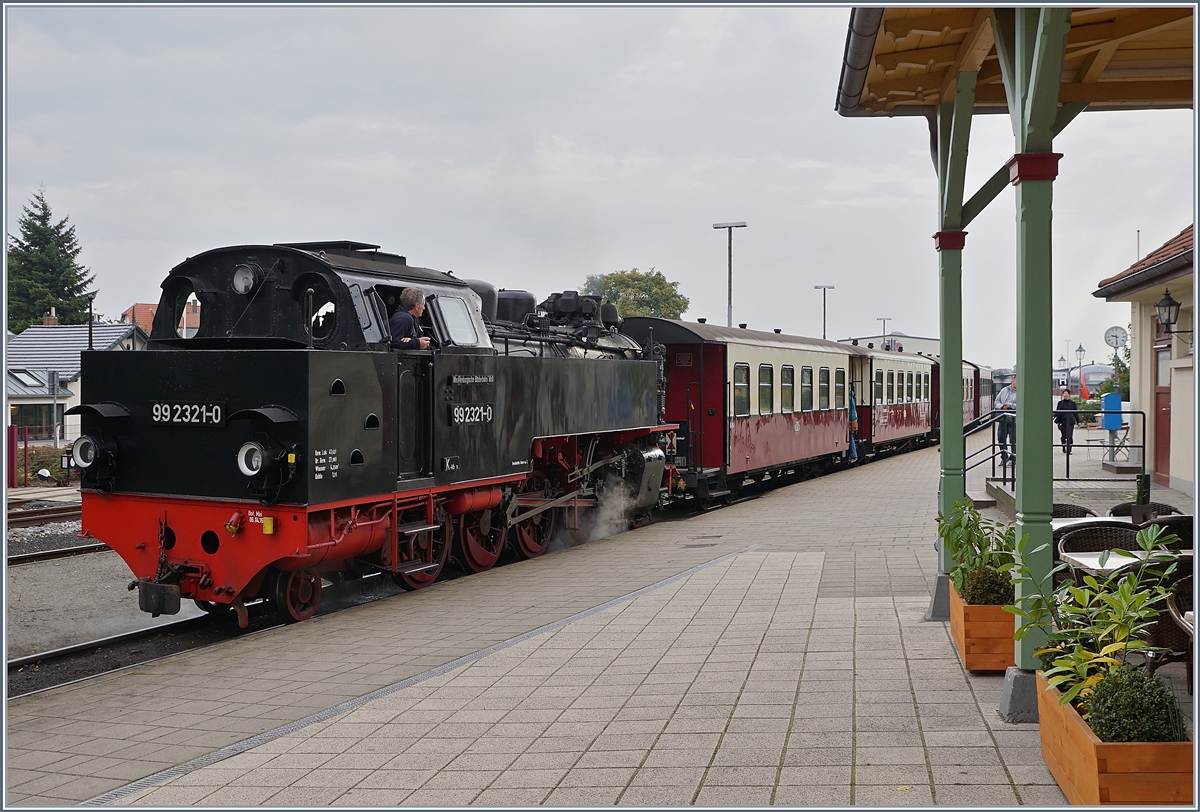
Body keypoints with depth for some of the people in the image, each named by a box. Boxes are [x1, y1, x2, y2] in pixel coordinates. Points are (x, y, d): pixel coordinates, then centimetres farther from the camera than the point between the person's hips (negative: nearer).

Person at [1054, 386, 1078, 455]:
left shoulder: (1072, 403, 6)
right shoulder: (1060, 403, 9)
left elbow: (1076, 413, 9)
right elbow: (1057, 412, 7)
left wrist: (1078, 421, 9)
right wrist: (1054, 417, -12)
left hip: (1070, 422, -2)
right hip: (1062, 422, 2)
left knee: (1069, 436, -10)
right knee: (1064, 436, 8)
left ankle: (1069, 450, -10)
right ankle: (1064, 449, 24)